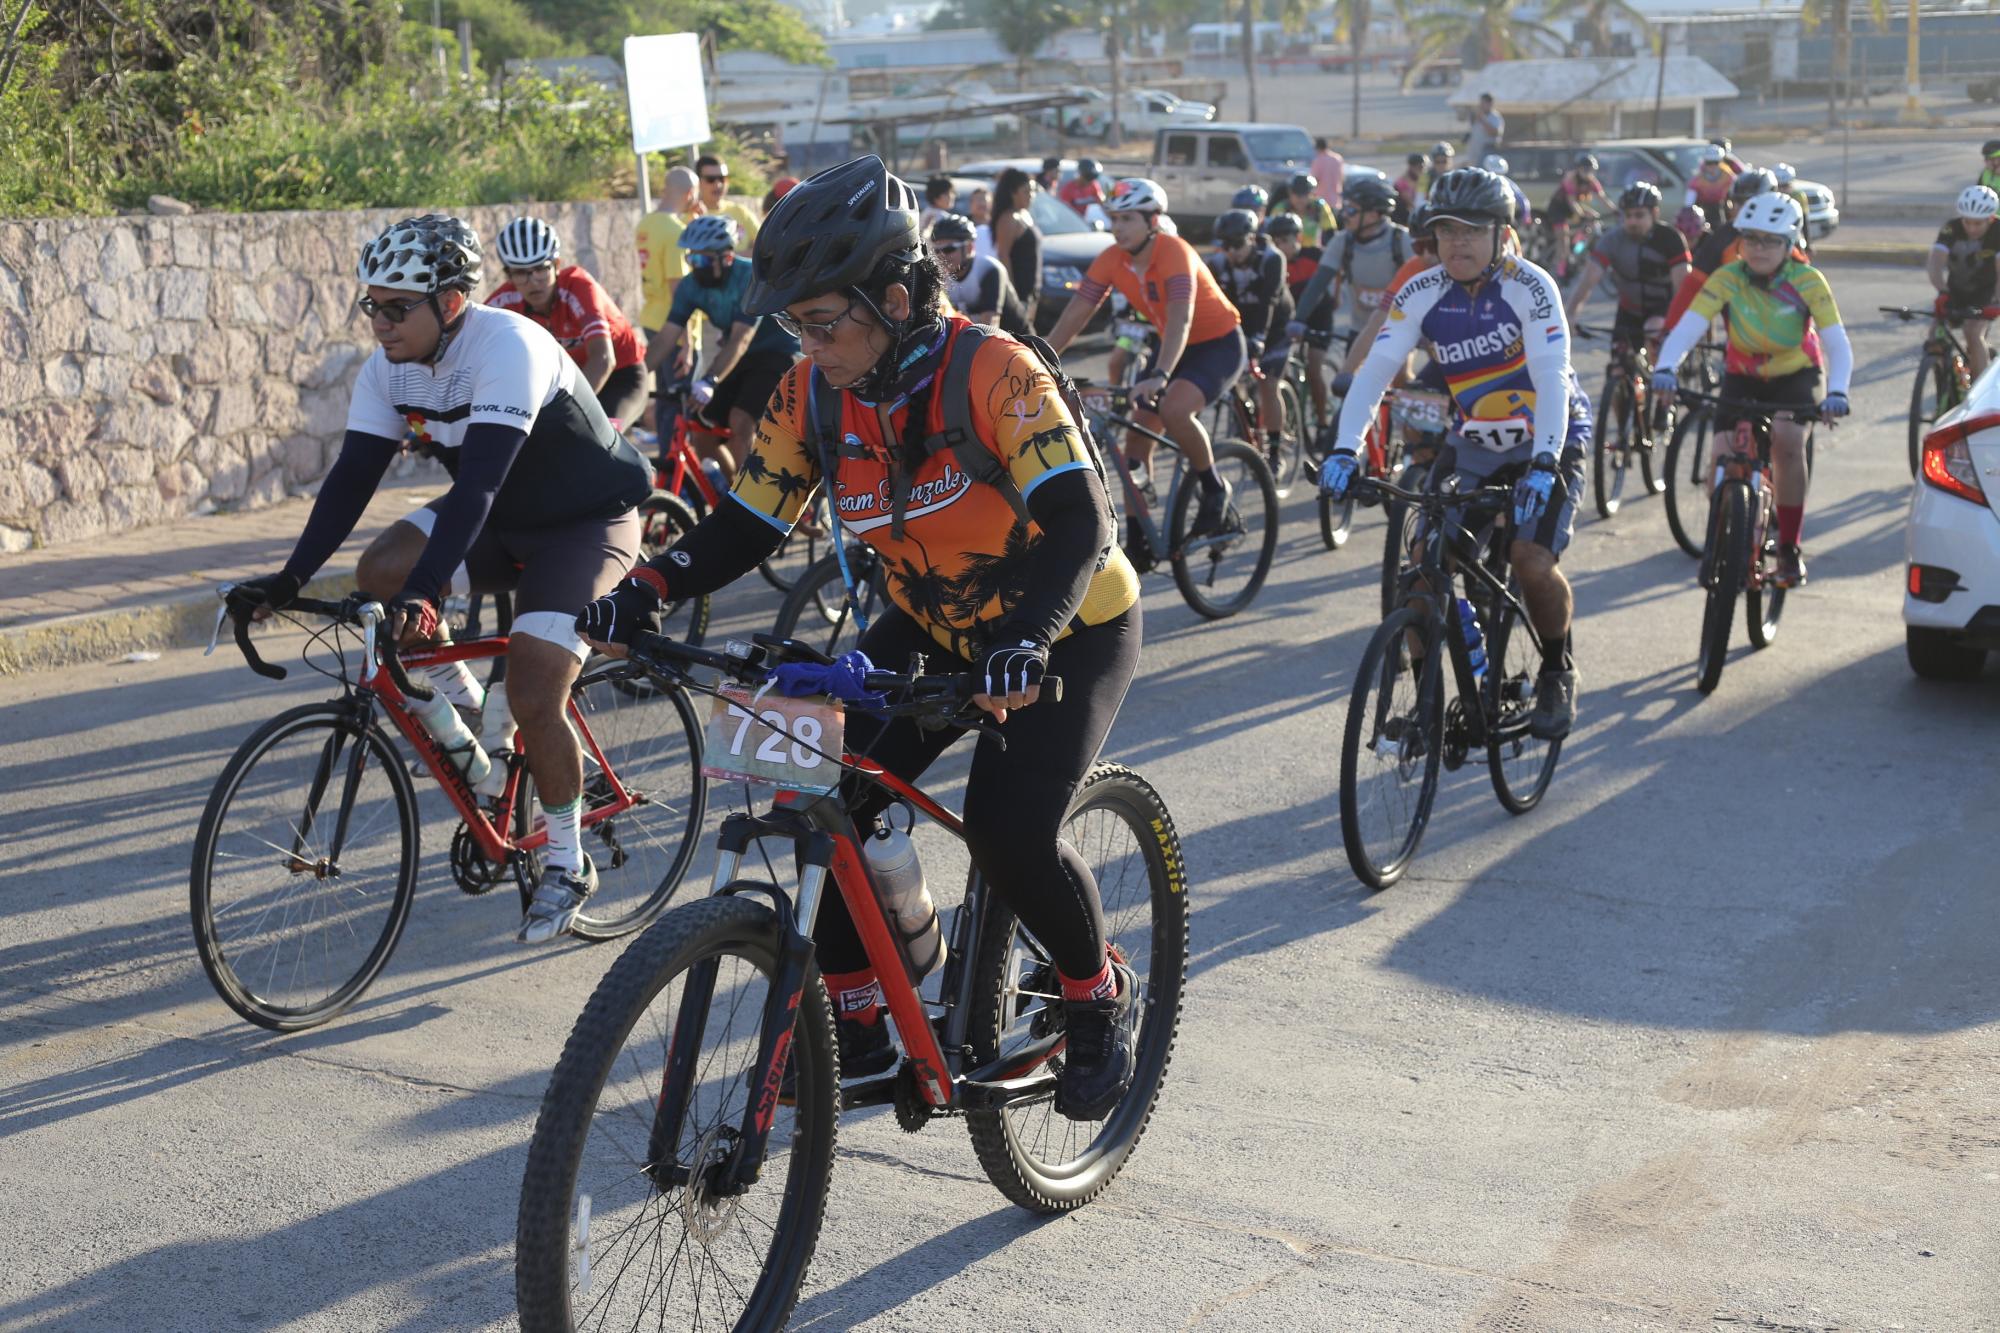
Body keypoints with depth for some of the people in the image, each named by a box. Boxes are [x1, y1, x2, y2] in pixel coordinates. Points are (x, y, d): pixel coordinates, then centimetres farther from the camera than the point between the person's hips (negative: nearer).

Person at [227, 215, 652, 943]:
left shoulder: (507, 347, -30)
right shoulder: (388, 367, -9)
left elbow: (479, 481, -40)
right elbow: (353, 475, -10)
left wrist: (423, 592, -49)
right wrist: (289, 579, -21)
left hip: (588, 521, -7)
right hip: (502, 520, 7)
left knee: (533, 700, -17)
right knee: (380, 571, -19)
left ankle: (567, 863, 5)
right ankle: (457, 700, 6)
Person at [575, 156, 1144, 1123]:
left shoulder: (991, 373, -29)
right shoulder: (812, 395, -12)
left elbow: (1080, 520, -37)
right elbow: (746, 525, -8)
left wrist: (1027, 642, -53)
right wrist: (639, 596, -24)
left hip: (1069, 627, -6)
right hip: (934, 626, 6)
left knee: (1009, 833, -23)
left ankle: (1100, 997, 7)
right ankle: (855, 1022, 7)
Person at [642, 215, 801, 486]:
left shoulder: (751, 277, -26)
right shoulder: (691, 286, -9)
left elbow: (741, 340, -35)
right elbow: (667, 339, -12)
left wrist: (710, 381, -48)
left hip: (778, 353, -7)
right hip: (740, 360, 7)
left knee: (740, 423, -27)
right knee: (704, 436, -1)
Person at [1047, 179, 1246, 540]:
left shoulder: (1174, 253, -28)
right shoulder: (1112, 259, -10)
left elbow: (1180, 320, -41)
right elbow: (1073, 317, -10)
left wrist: (1159, 376, -55)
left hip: (1219, 344, -7)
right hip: (1175, 345, 7)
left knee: (1173, 409, -32)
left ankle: (1214, 490, -8)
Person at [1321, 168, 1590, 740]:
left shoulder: (1529, 287, -20)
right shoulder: (1421, 294, -10)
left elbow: (1551, 378, -28)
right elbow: (1375, 370, -17)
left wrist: (1543, 463, -41)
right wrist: (1345, 449, -32)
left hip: (1548, 440, -4)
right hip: (1477, 442, 4)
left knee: (1531, 559, -22)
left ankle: (1557, 672, 6)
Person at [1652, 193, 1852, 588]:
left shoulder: (1807, 281, -21)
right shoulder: (1728, 278, -20)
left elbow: (1837, 344, -27)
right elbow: (1688, 327, -31)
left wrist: (1836, 391, -46)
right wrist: (1665, 368, -51)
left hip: (1796, 375, -2)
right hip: (1742, 376, 2)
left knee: (1786, 442, -29)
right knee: (1722, 461, -16)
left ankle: (1789, 550, -14)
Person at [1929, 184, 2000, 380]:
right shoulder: (1951, 229, -24)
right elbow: (1937, 262, -36)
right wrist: (1942, 292, -54)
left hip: (1984, 292, -3)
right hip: (1955, 289, 3)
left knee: (1973, 334, -24)